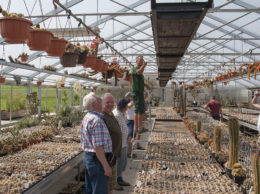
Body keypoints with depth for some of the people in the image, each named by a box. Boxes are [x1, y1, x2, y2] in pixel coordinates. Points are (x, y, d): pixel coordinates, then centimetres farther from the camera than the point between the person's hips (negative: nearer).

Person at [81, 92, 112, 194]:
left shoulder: (86, 118, 9)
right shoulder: (96, 120, -22)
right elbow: (97, 147, -26)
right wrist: (106, 166, -23)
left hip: (87, 156, 10)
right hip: (97, 159, -10)